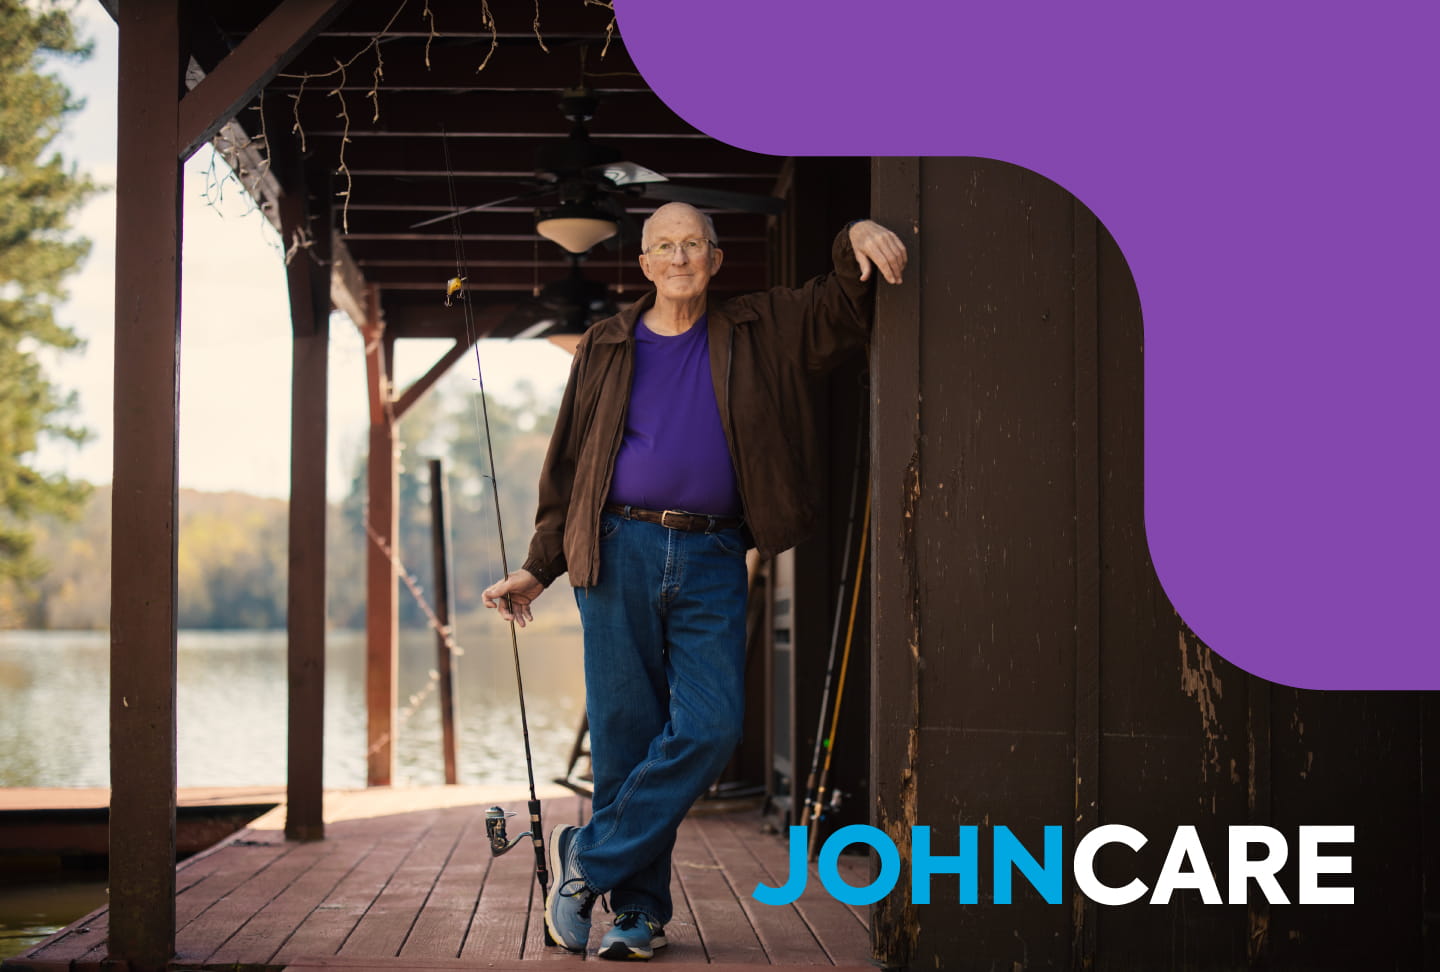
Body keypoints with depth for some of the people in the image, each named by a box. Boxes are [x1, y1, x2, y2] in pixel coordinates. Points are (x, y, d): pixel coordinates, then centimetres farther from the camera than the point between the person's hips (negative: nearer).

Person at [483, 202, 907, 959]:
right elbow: (568, 464, 14)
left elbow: (849, 305, 13)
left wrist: (859, 239, -10)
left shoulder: (759, 332, 13)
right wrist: (538, 567, 10)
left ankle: (588, 859, 3)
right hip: (620, 552, 0)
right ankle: (639, 909, 12)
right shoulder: (606, 348, 12)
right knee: (626, 735, 0)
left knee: (709, 729, -12)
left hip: (711, 561, 1)